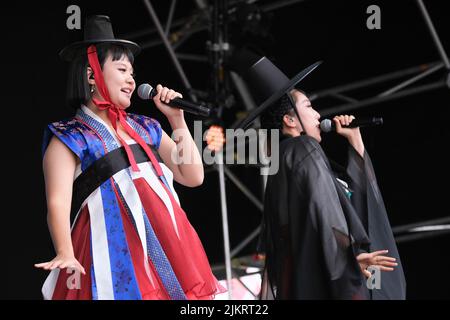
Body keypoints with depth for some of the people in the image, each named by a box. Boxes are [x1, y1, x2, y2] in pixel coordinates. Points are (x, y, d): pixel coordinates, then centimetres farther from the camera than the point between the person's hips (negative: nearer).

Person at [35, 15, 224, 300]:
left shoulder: (144, 128, 19)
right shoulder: (70, 137, -1)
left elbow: (194, 176, 16)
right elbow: (58, 203, -15)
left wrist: (177, 119, 12)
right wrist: (65, 254, -32)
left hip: (166, 245, 6)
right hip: (115, 250, -6)